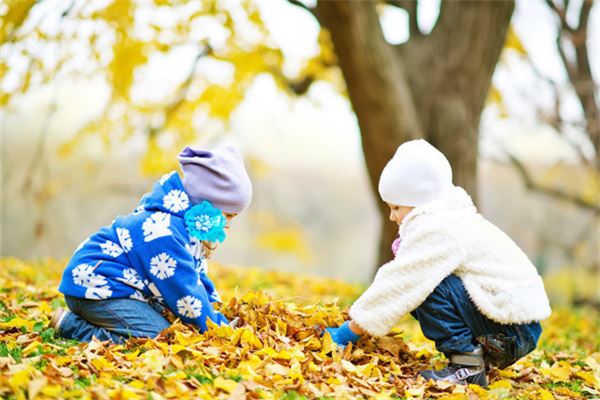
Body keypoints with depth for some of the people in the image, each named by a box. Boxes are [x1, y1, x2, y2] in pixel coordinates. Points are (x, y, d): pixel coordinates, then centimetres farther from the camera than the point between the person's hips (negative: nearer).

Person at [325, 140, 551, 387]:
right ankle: (477, 355, 12)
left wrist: (347, 334, -12)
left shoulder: (437, 232, -19)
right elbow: (401, 284, 15)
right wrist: (355, 320, 9)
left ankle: (467, 367, -15)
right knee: (419, 287, 9)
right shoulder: (445, 221, 13)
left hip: (514, 334, -10)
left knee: (426, 285, -21)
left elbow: (397, 287, -19)